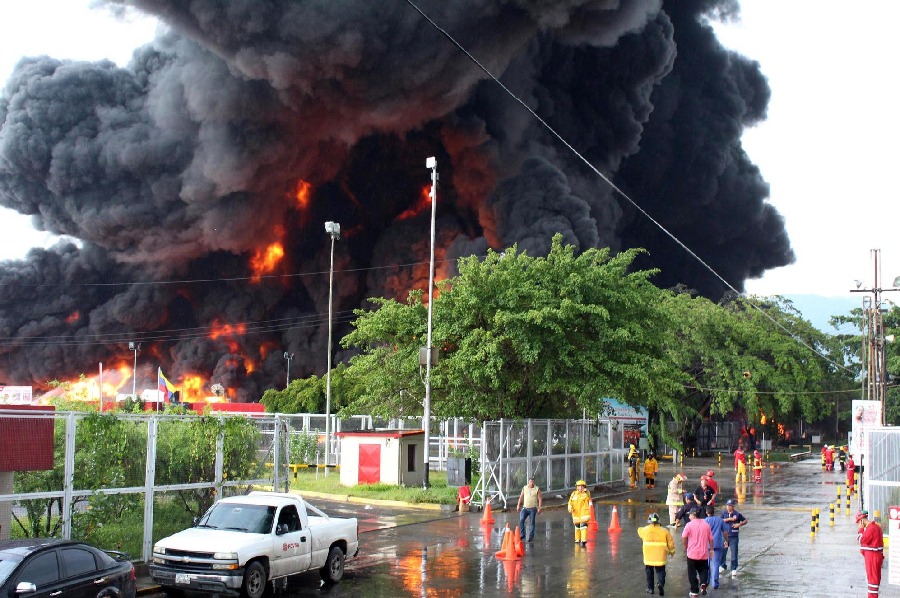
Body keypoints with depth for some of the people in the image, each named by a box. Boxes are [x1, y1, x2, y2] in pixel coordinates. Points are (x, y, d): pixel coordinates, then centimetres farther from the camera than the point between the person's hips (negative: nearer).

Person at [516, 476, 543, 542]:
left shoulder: (537, 489, -1)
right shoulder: (524, 488, 8)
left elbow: (540, 499, -2)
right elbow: (521, 497, 14)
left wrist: (540, 507, -10)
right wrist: (518, 505, 10)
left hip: (533, 508, -2)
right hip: (525, 507, 2)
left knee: (532, 522, 2)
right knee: (521, 520, -12)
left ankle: (531, 537, 8)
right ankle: (522, 535, -5)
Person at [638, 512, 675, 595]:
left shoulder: (644, 530, 0)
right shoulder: (664, 531, -3)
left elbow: (639, 531, 24)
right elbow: (670, 543, 1)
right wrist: (672, 552, 18)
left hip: (648, 557, 1)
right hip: (660, 557, -1)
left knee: (649, 572, 18)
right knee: (660, 571, 9)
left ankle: (650, 588, 22)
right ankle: (660, 583, -18)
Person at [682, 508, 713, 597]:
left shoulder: (690, 524, -9)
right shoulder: (706, 524, 2)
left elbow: (684, 538, -16)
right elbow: (711, 539, 5)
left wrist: (686, 547, 1)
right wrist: (711, 549, 16)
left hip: (692, 553, -3)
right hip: (704, 553, 3)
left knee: (692, 573, 9)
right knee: (703, 570, 16)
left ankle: (694, 591, 13)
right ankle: (703, 584, -10)